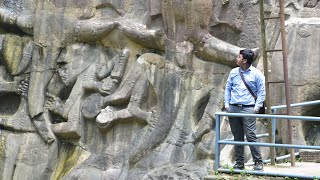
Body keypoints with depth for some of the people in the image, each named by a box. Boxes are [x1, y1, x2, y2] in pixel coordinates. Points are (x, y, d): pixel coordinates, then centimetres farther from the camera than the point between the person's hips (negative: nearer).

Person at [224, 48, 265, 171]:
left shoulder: (256, 74, 1)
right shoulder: (234, 72, 13)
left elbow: (261, 91, 2)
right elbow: (228, 88, 17)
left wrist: (257, 106, -8)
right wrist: (226, 104, 7)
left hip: (248, 108, -4)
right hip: (233, 108, 5)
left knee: (251, 136, -11)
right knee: (237, 137, 8)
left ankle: (258, 162, -4)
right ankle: (239, 163, 14)